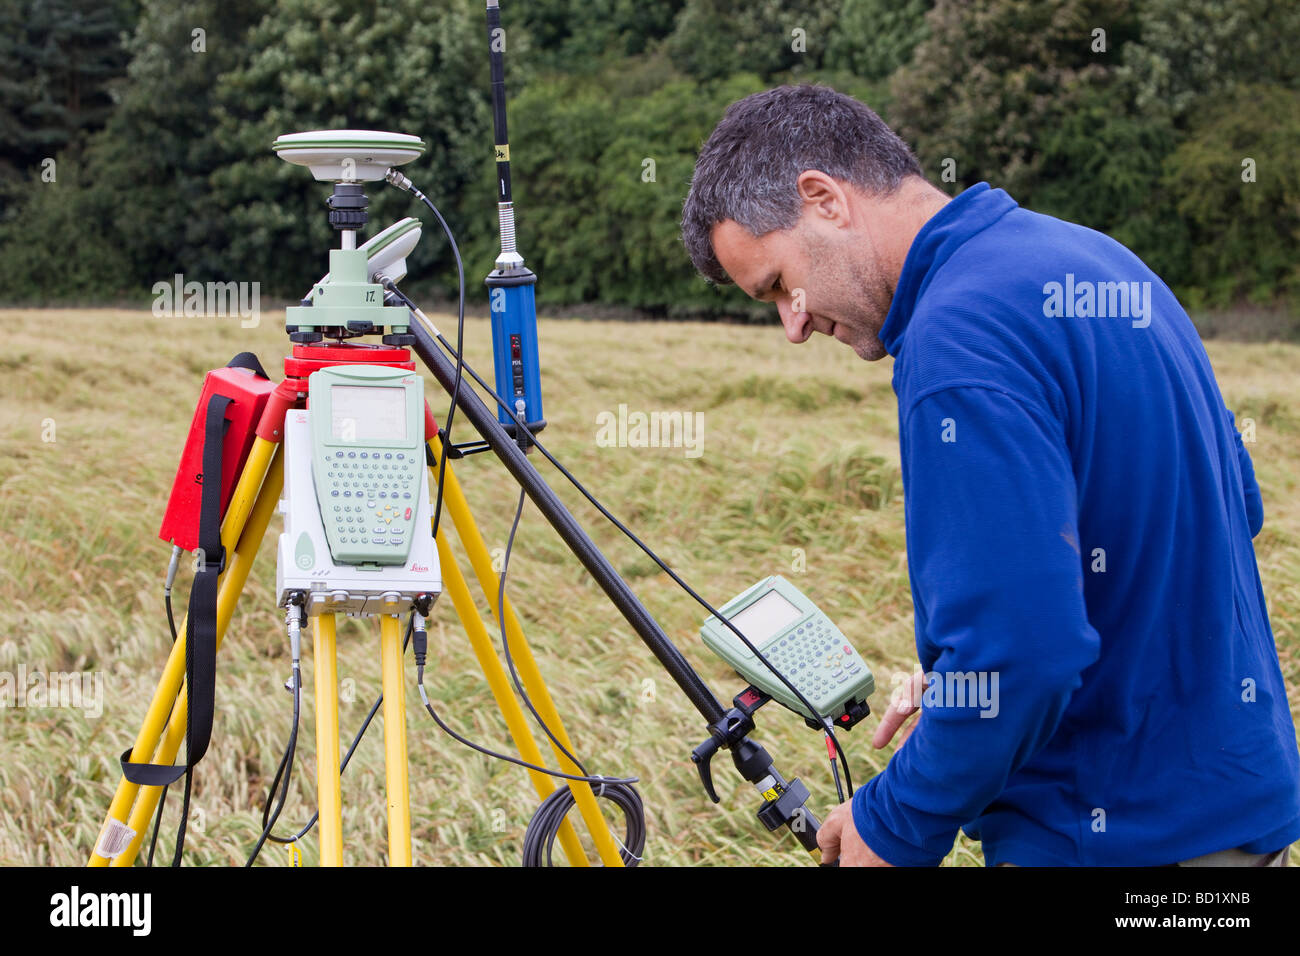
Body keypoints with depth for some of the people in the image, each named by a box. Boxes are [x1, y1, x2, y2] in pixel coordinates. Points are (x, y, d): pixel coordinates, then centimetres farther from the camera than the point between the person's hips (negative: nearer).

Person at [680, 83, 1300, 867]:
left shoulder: (959, 338, -22)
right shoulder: (1094, 256, 7)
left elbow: (1018, 655, -29)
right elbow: (1233, 505, 16)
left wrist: (894, 830, -13)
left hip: (1115, 838, -9)